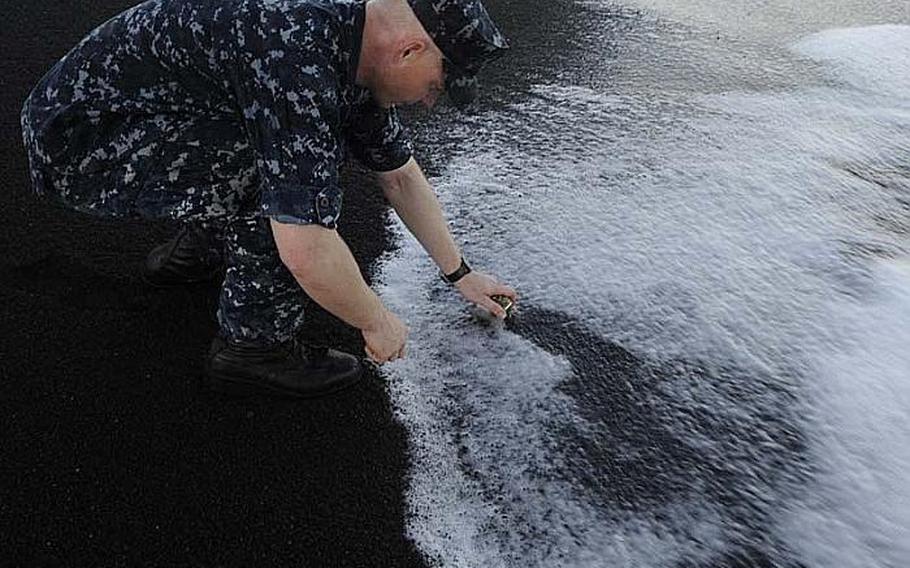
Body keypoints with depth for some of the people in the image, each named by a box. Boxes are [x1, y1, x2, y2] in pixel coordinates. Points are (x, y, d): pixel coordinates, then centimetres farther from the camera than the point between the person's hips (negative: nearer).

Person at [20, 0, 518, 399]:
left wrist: (459, 274, 14)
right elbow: (306, 251, -35)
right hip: (78, 140, -9)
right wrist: (377, 323, -17)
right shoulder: (300, 62, -32)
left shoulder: (358, 50, -2)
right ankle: (252, 347, -8)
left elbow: (402, 178, 9)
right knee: (287, 184, -26)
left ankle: (197, 250, 25)